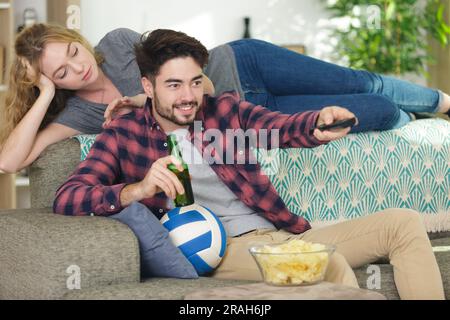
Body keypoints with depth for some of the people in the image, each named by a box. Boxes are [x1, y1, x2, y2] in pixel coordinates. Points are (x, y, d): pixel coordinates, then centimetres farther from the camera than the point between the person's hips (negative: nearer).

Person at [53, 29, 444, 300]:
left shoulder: (225, 108, 15)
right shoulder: (122, 135, 5)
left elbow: (282, 128, -4)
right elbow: (65, 199, -8)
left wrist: (319, 123, -30)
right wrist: (139, 189, -27)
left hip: (284, 235, 6)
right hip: (221, 250, -6)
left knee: (404, 222, -5)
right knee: (329, 264, -33)